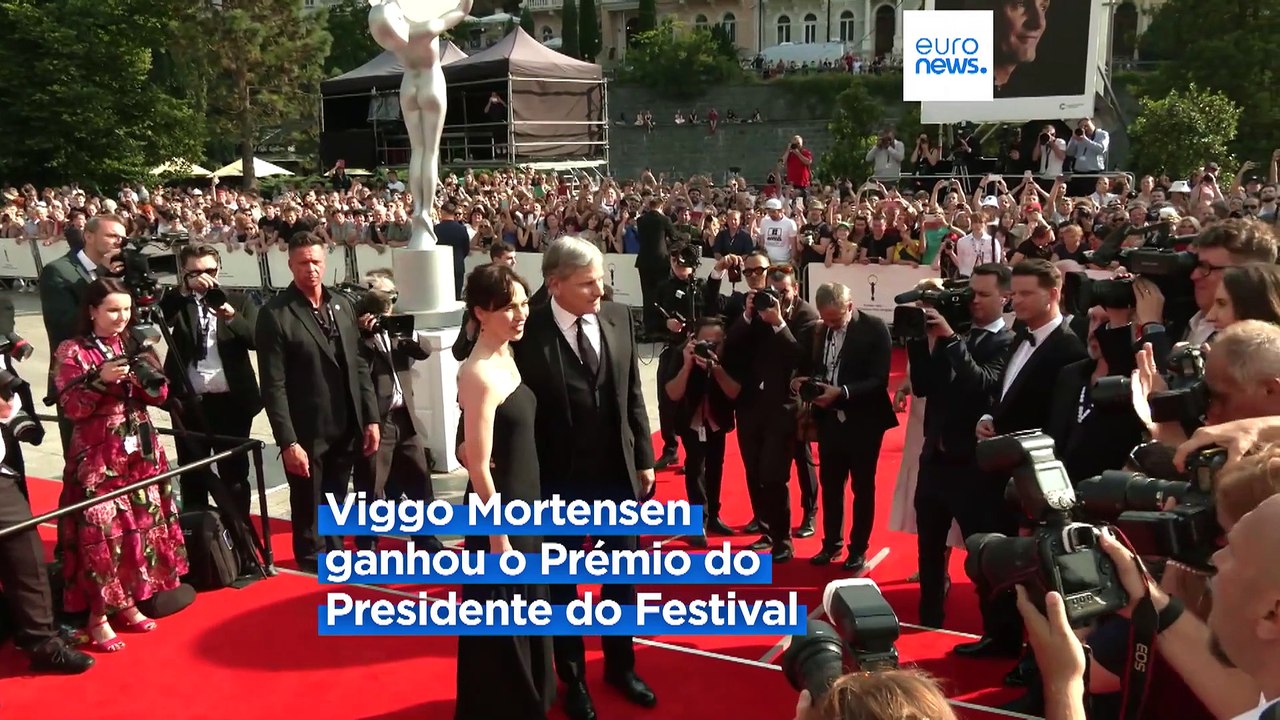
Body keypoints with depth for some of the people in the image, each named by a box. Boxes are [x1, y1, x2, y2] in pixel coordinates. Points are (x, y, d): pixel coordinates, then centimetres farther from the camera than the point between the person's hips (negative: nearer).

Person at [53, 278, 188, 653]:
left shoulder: (133, 347, 10)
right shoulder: (72, 351, -5)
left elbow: (160, 395, 6)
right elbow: (71, 407, -11)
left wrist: (145, 374, -13)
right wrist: (100, 379, -24)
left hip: (140, 451, 5)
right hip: (97, 456, -5)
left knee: (142, 526, 7)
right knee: (100, 532, -7)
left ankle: (128, 605, 20)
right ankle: (98, 617, 4)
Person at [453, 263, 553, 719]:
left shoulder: (507, 357, 3)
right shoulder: (479, 374, -24)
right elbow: (479, 467, -22)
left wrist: (525, 514, 14)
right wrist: (497, 536, -17)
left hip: (524, 501, 9)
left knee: (526, 608, 24)